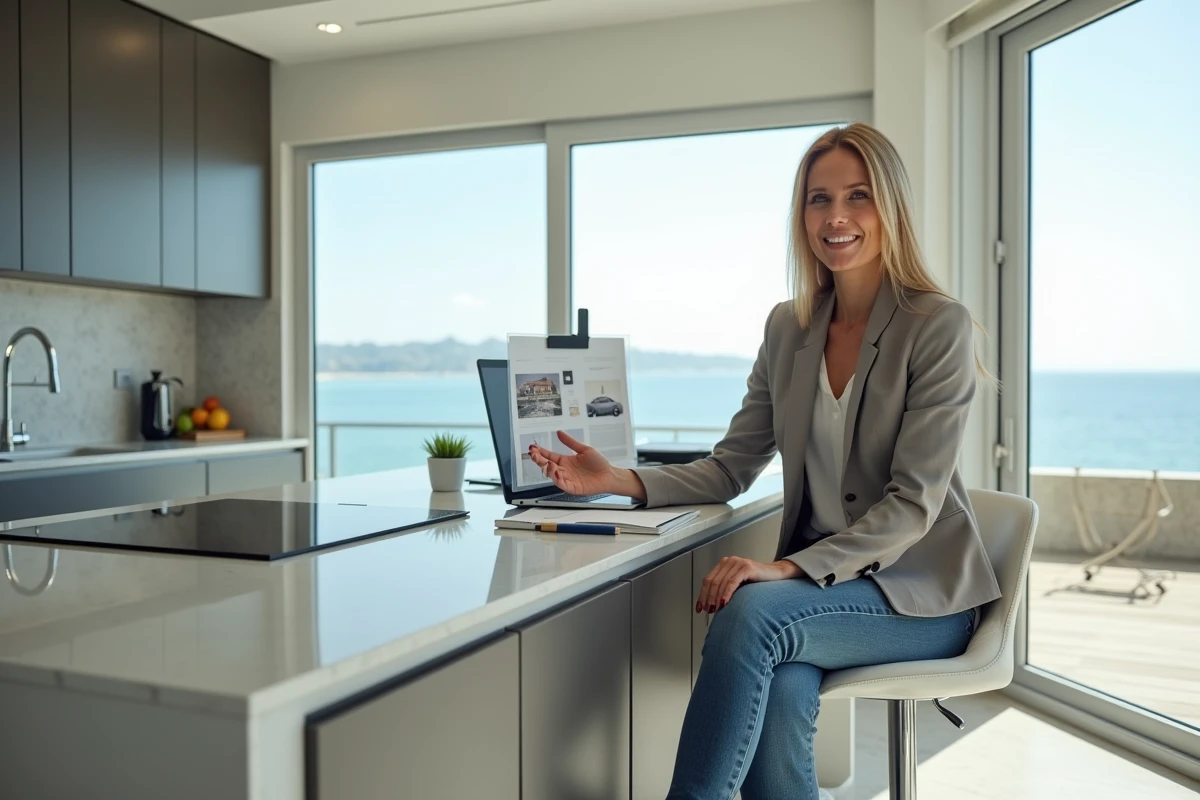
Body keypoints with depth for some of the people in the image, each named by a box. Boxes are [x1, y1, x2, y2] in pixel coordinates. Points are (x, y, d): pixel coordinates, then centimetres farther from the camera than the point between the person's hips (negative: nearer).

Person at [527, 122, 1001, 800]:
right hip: (816, 586, 4)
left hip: (918, 589, -4)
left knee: (750, 610, -32)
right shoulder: (788, 327, 8)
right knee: (778, 697, -30)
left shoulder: (939, 325, -9)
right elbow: (731, 468, 8)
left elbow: (913, 502, -16)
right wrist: (620, 480, -8)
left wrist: (791, 568, -28)